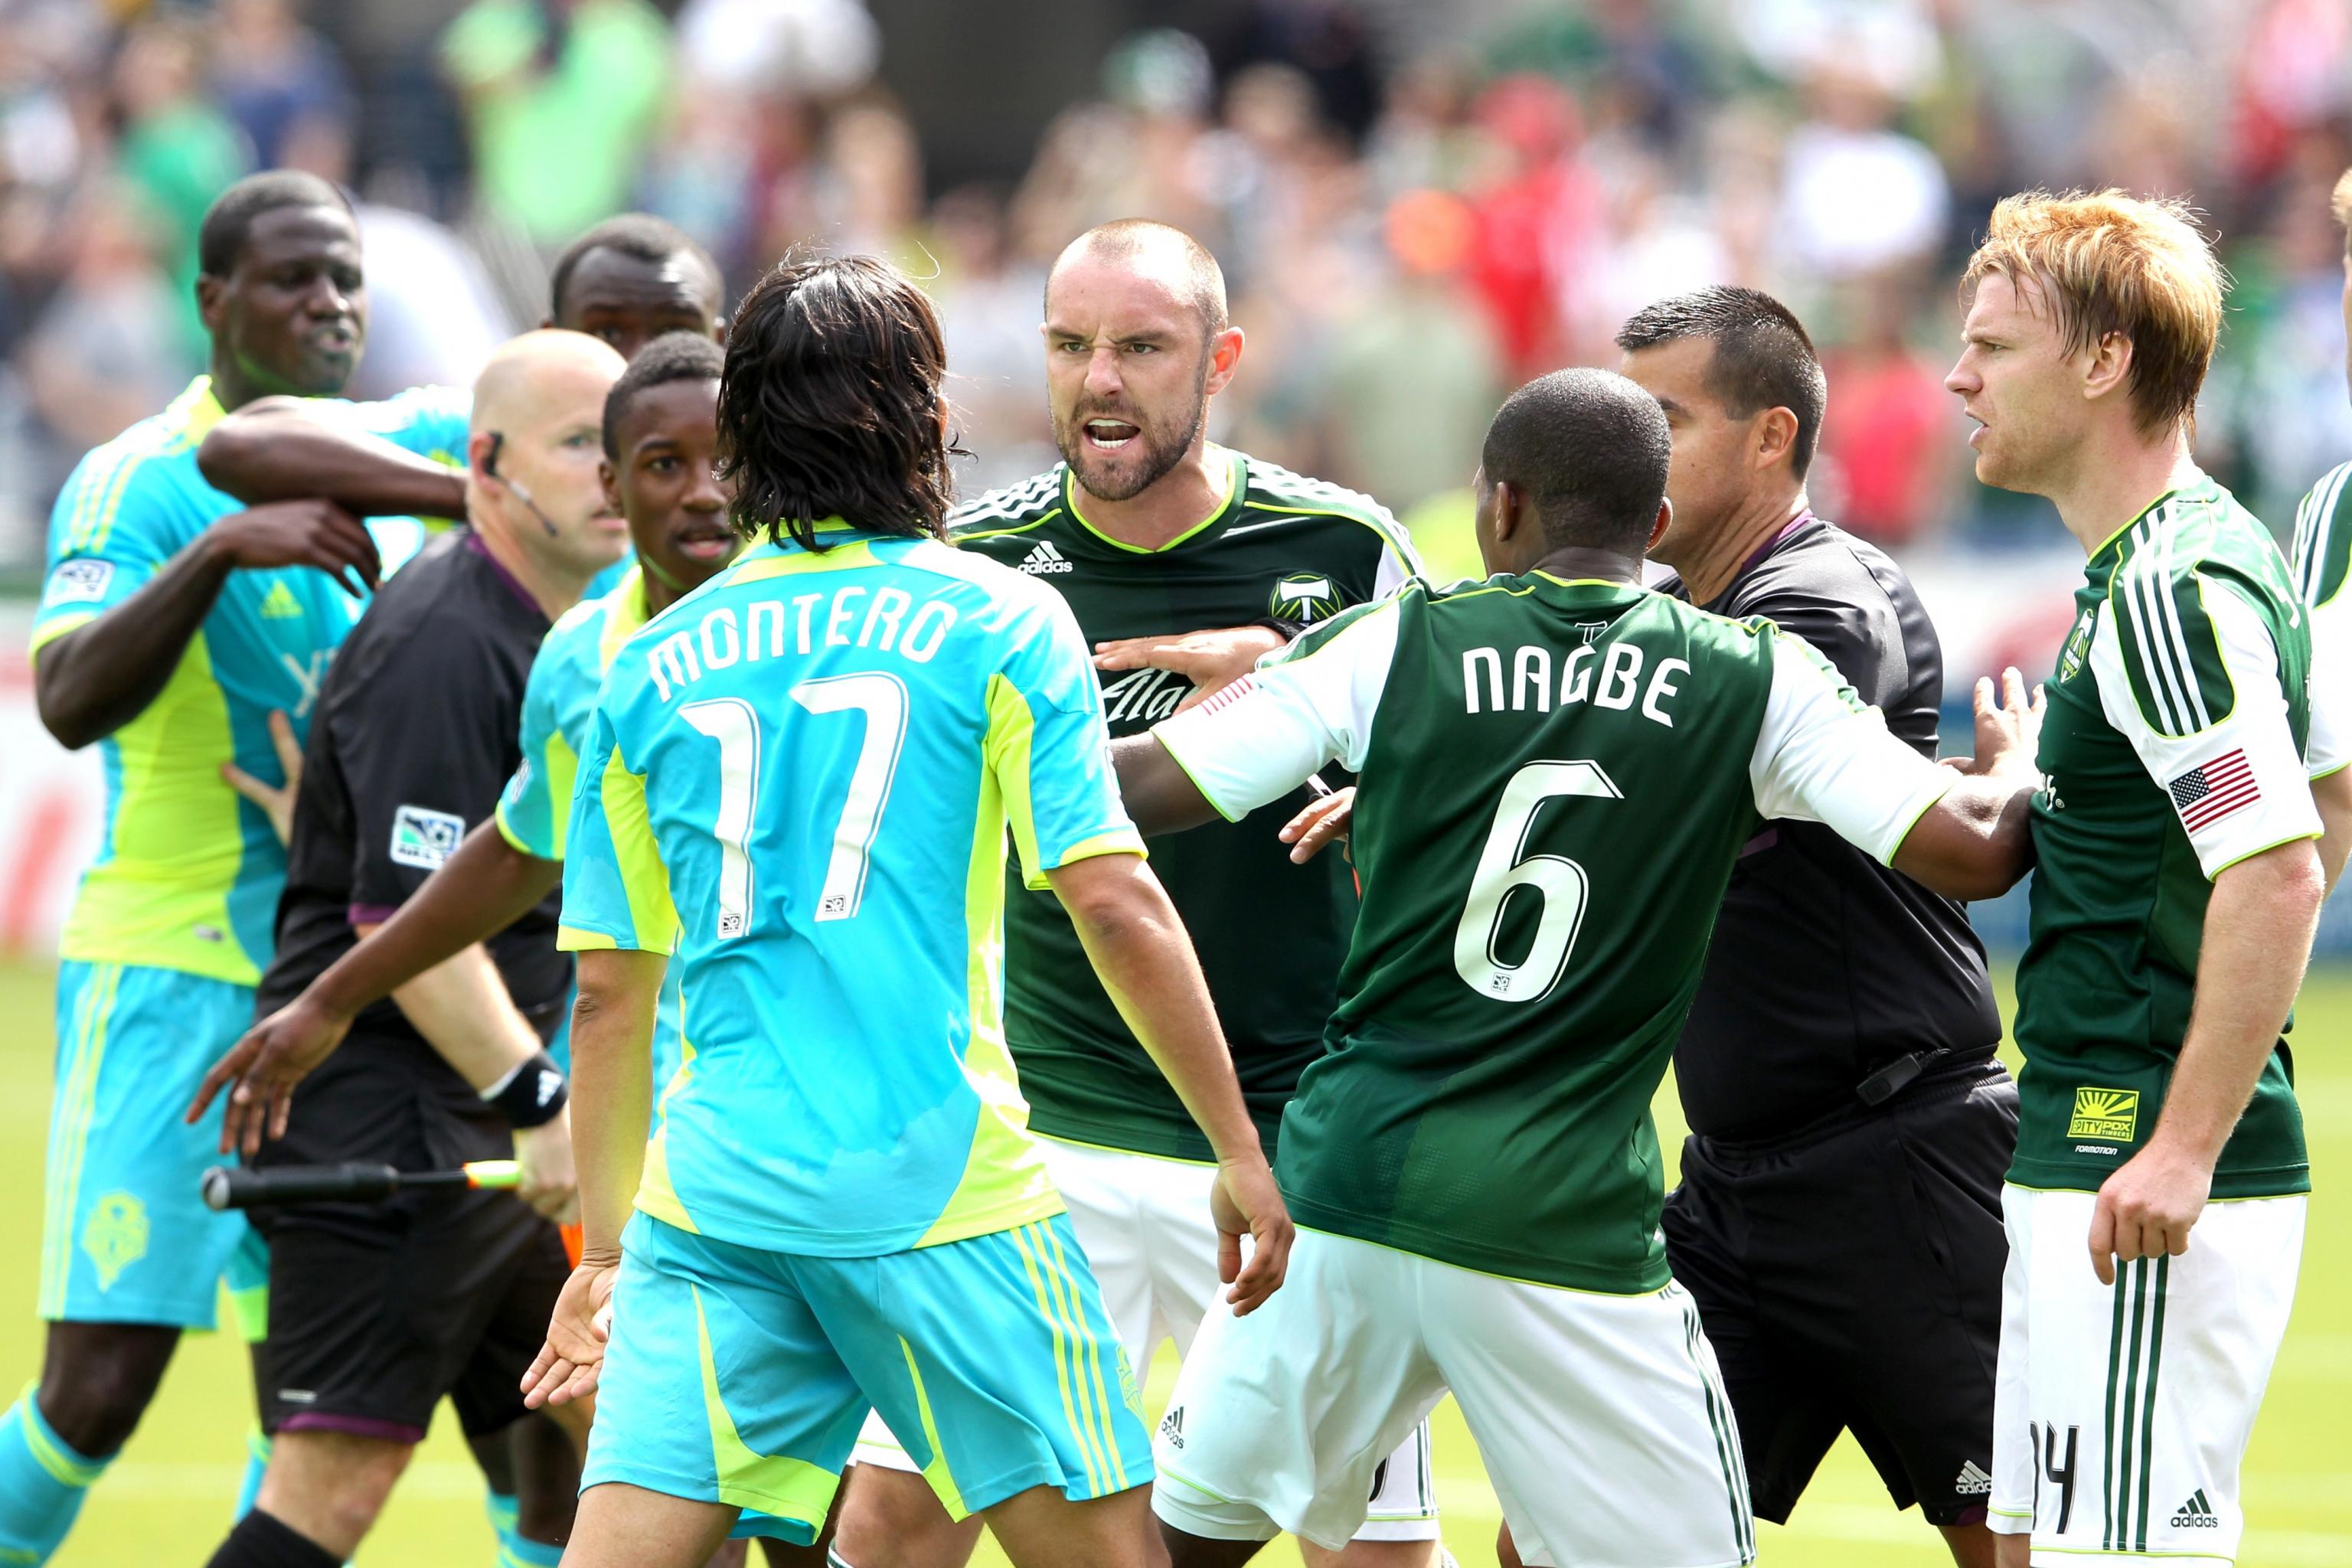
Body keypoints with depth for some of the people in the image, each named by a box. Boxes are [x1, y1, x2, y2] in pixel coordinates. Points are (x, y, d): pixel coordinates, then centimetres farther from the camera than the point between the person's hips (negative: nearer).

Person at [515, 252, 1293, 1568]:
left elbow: (609, 990, 15)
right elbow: (1117, 908, -6)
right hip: (943, 1191, -3)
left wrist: (605, 1250, 23)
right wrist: (1240, 1151, 1)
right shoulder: (996, 621, 1)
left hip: (708, 1197, 4)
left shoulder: (653, 666, 12)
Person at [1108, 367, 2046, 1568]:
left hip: (1345, 1186, 2)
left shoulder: (1391, 646, 2)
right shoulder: (1758, 682, 1)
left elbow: (1141, 788, 4)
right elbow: (1973, 851, -4)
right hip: (1565, 1232, -2)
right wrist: (2013, 768, 19)